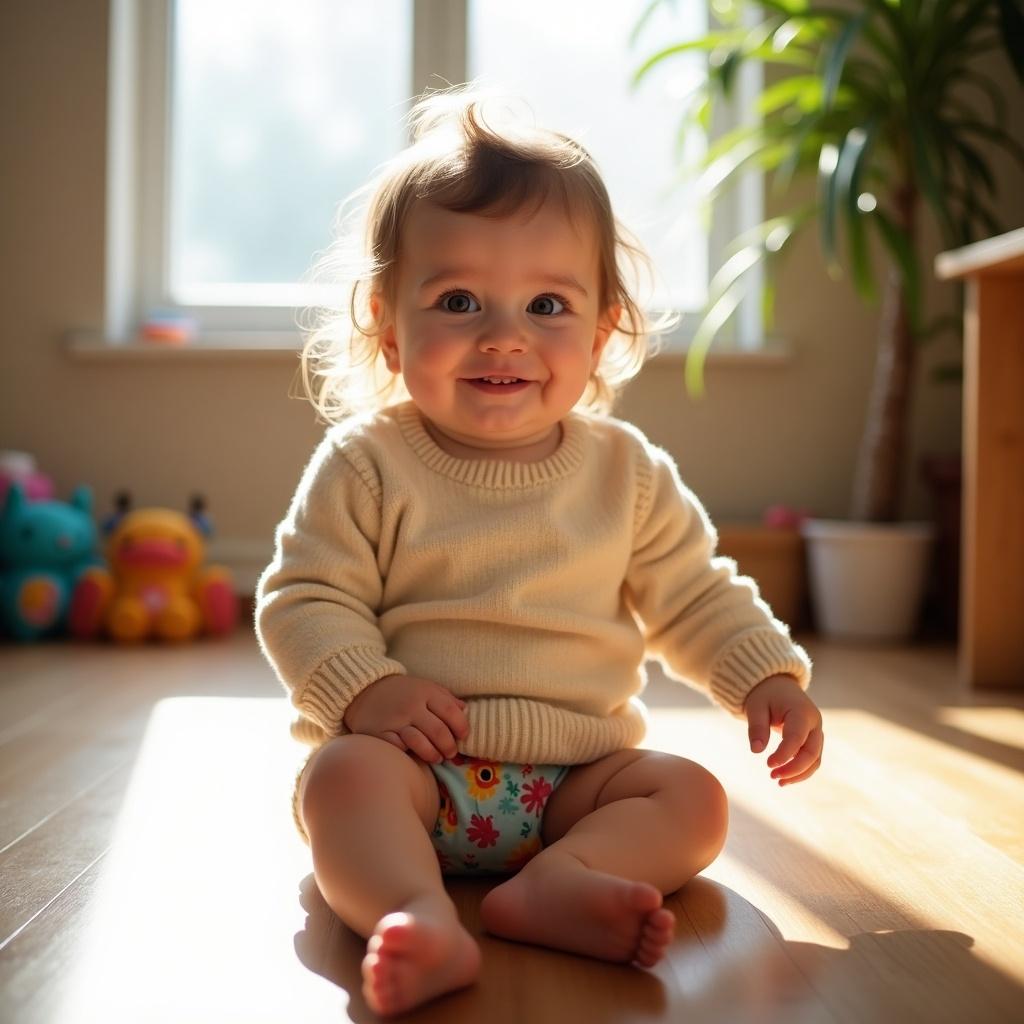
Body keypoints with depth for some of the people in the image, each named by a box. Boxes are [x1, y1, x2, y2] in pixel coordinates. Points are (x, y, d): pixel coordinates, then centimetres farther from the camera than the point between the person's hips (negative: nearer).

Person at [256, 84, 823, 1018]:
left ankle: (557, 883, -37)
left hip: (578, 770, 3)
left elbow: (695, 598, 12)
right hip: (412, 760, -2)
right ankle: (419, 918, -49)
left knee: (694, 798, -17)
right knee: (344, 774, -31)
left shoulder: (629, 470, 3)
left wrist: (769, 676, -1)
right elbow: (302, 598, -5)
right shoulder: (366, 462, -5)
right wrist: (363, 689, -21)